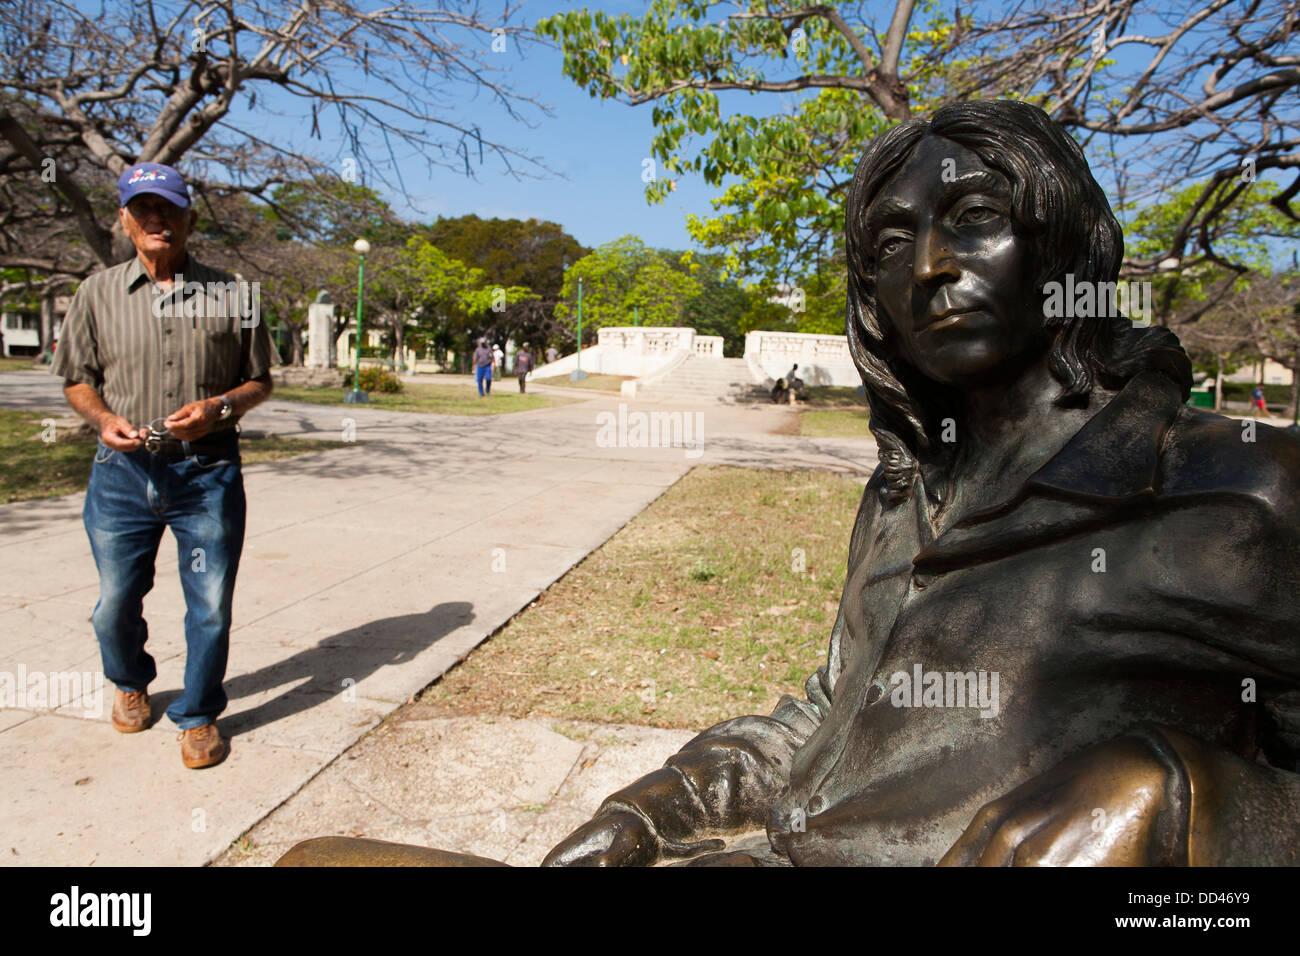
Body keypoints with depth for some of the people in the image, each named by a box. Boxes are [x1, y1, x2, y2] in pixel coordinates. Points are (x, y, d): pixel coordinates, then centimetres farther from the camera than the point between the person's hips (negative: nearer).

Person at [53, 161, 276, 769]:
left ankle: (198, 715, 24)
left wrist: (217, 408, -11)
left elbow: (259, 381, 8)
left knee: (211, 605, 2)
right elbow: (76, 378, 13)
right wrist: (104, 419, -7)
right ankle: (129, 683, 42)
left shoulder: (229, 296, 3)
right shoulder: (98, 294, 7)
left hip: (208, 473, -1)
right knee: (115, 604, 10)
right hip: (123, 472, 2)